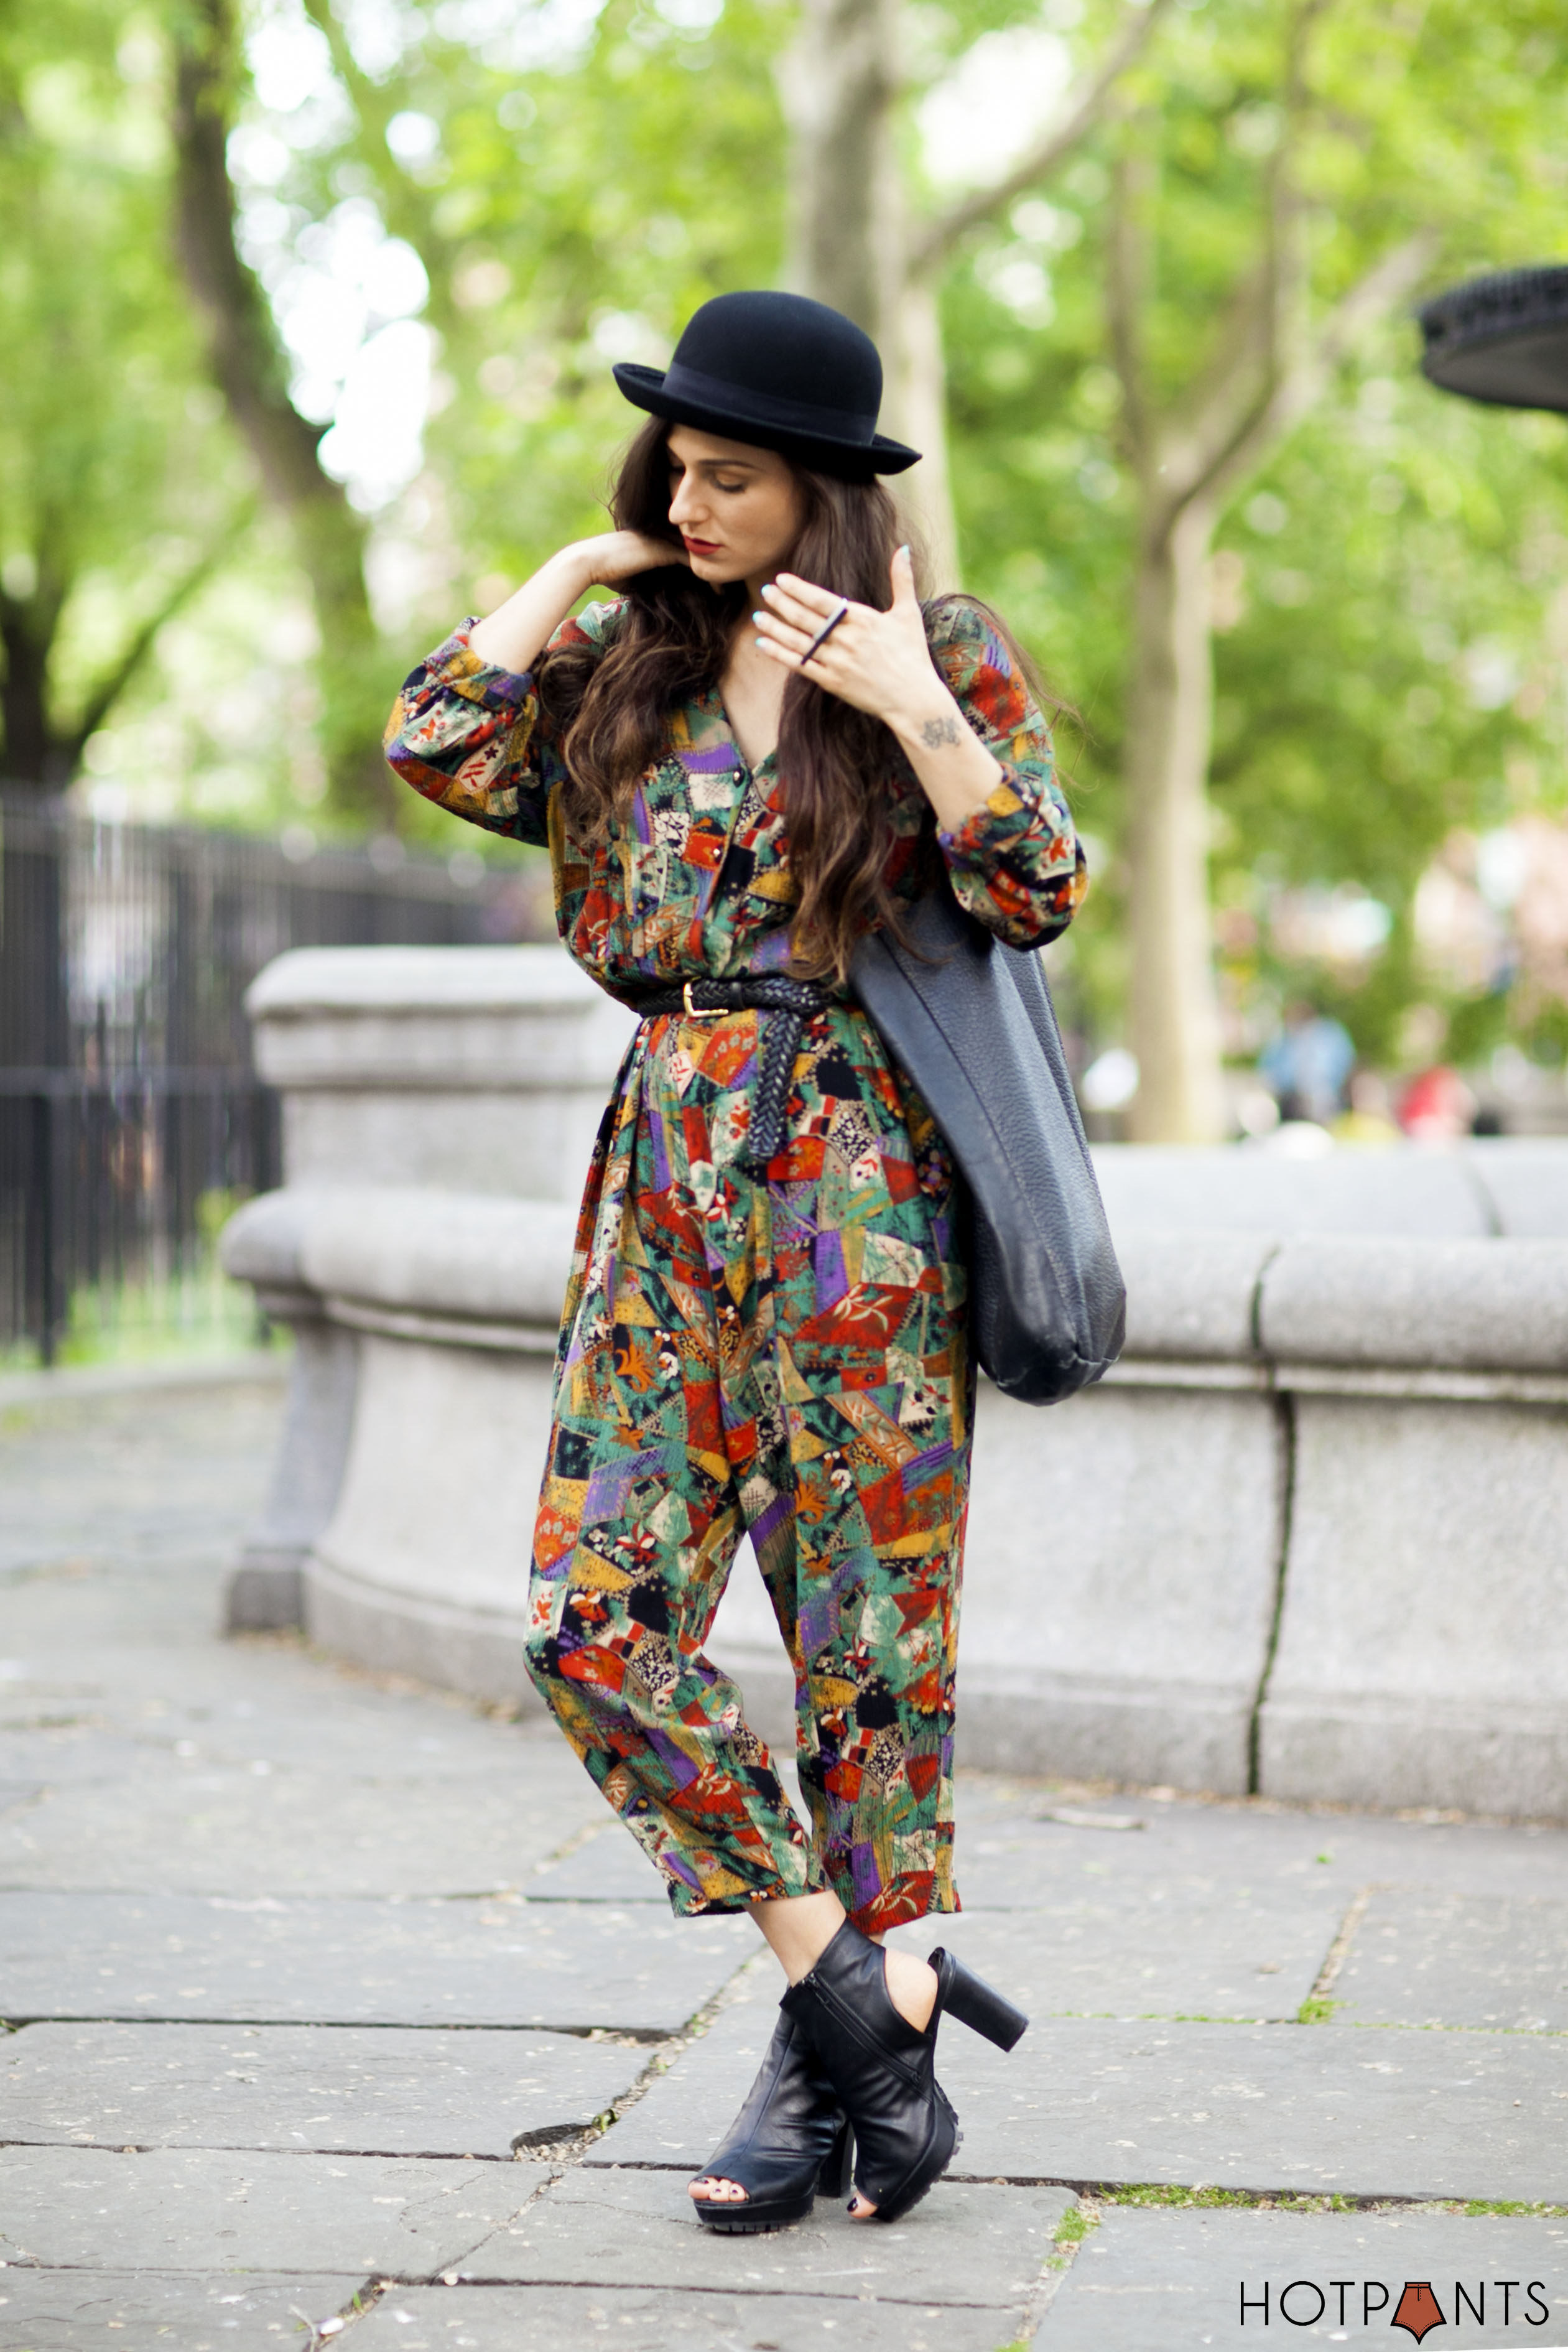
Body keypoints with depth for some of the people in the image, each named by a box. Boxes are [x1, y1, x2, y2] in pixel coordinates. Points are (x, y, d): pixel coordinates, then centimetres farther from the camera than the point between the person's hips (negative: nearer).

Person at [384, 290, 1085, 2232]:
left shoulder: (946, 653, 0)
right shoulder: (629, 653, 11)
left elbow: (1041, 892, -8)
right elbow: (435, 747, -3)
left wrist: (910, 707, -16)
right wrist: (577, 567, 2)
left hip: (856, 1170, -4)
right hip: (668, 1167, 4)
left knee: (867, 1627, 1)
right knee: (595, 1617, -5)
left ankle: (828, 2059, 12)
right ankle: (865, 1996, 1)